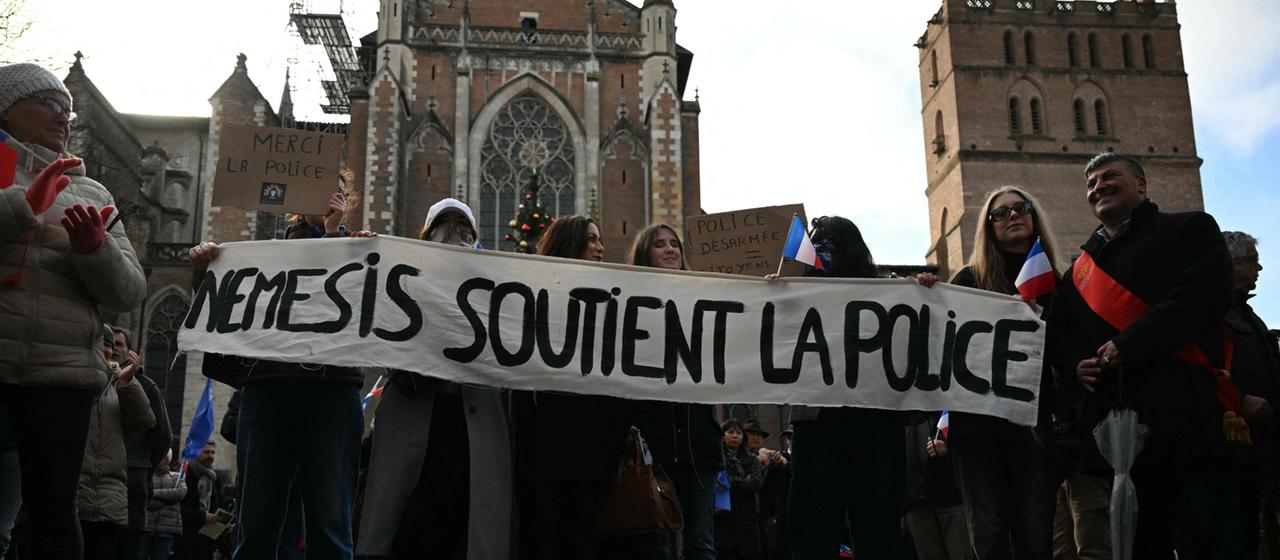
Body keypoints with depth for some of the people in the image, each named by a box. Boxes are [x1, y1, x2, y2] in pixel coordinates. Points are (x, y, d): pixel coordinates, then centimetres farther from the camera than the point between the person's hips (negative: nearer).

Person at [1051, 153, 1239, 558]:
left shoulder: (1189, 230, 8)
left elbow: (1204, 295, -11)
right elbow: (1058, 338, 24)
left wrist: (1125, 346, -15)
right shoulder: (1080, 270, 23)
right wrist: (1075, 366, 1)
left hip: (1188, 418, -5)